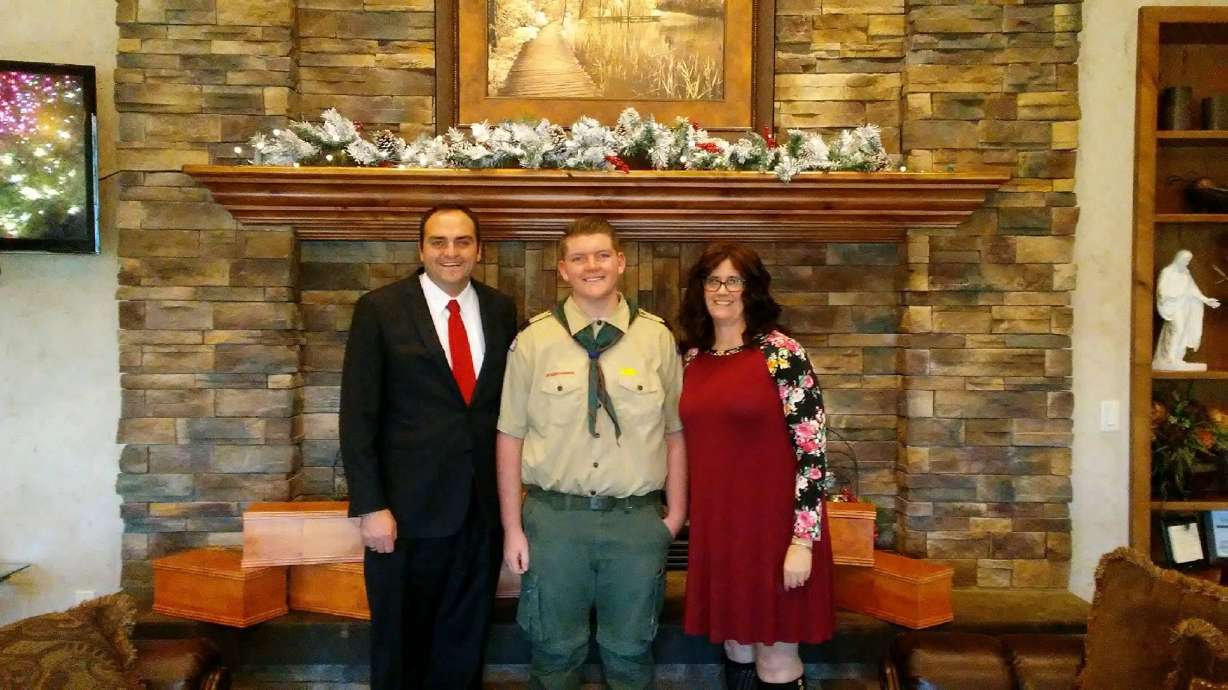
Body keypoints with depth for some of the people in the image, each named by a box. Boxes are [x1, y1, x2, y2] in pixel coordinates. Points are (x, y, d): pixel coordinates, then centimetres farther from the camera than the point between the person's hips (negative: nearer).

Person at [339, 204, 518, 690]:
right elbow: (357, 416, -8)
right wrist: (371, 506, -13)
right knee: (400, 641, 13)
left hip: (482, 507, 3)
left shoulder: (501, 310, 5)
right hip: (409, 507, -3)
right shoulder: (380, 309, -6)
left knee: (465, 642, 16)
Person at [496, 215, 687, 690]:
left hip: (637, 520, 1)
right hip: (554, 516, 0)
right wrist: (512, 527, -2)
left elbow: (674, 433, 4)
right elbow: (510, 436, -1)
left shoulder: (657, 339, 0)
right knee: (555, 650, 15)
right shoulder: (534, 340, -3)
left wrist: (676, 514, 2)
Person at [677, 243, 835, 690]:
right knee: (735, 644, 16)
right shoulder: (692, 358, 7)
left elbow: (813, 448, -13)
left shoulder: (781, 353, -10)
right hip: (715, 528, 5)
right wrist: (692, 518, 12)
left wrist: (803, 540, -17)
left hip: (772, 525, -5)